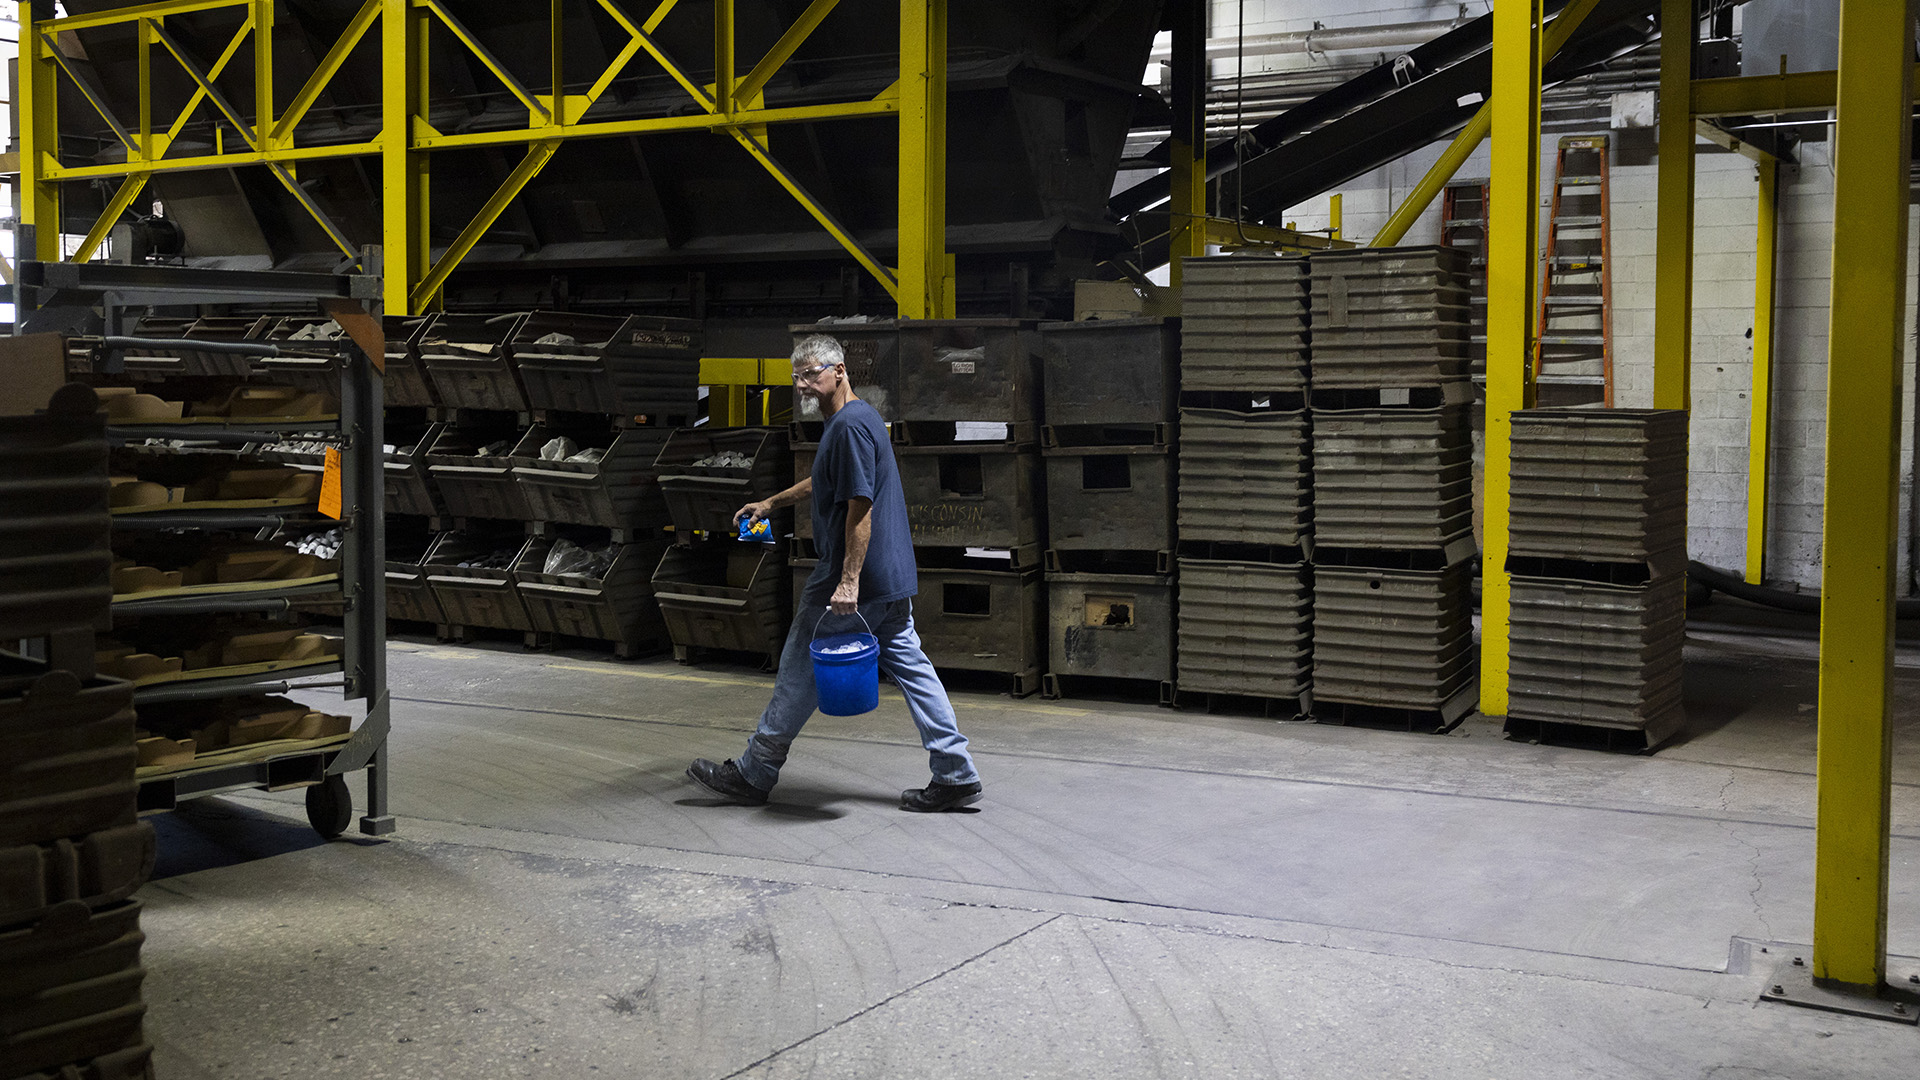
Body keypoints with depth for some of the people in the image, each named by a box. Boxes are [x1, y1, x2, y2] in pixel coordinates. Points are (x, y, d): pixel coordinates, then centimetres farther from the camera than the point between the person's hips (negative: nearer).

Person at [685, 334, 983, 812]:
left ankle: (752, 775, 14)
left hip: (856, 579, -10)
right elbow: (826, 483, 33)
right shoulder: (861, 417, 16)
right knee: (910, 666, 8)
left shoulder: (849, 425, -17)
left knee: (802, 672, 2)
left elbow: (860, 507, -23)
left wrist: (848, 581, -25)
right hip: (893, 576, 10)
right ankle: (955, 775, 6)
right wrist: (772, 503, 39)